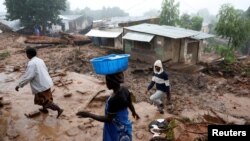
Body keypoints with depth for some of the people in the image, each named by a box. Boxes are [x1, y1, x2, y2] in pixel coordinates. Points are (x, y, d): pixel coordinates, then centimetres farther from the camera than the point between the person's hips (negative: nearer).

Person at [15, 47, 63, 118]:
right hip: (45, 82, 9)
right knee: (44, 98, 28)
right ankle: (44, 109, 45)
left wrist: (19, 85, -12)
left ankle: (59, 109, 1)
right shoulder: (40, 60, 6)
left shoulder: (31, 63, -20)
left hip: (41, 85, -9)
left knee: (46, 101, 1)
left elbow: (27, 76, -22)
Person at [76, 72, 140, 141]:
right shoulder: (124, 90, -11)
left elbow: (108, 119, -26)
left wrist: (89, 115, -22)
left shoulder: (114, 100, -36)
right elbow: (130, 104, 5)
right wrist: (134, 112, 26)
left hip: (117, 131, -8)